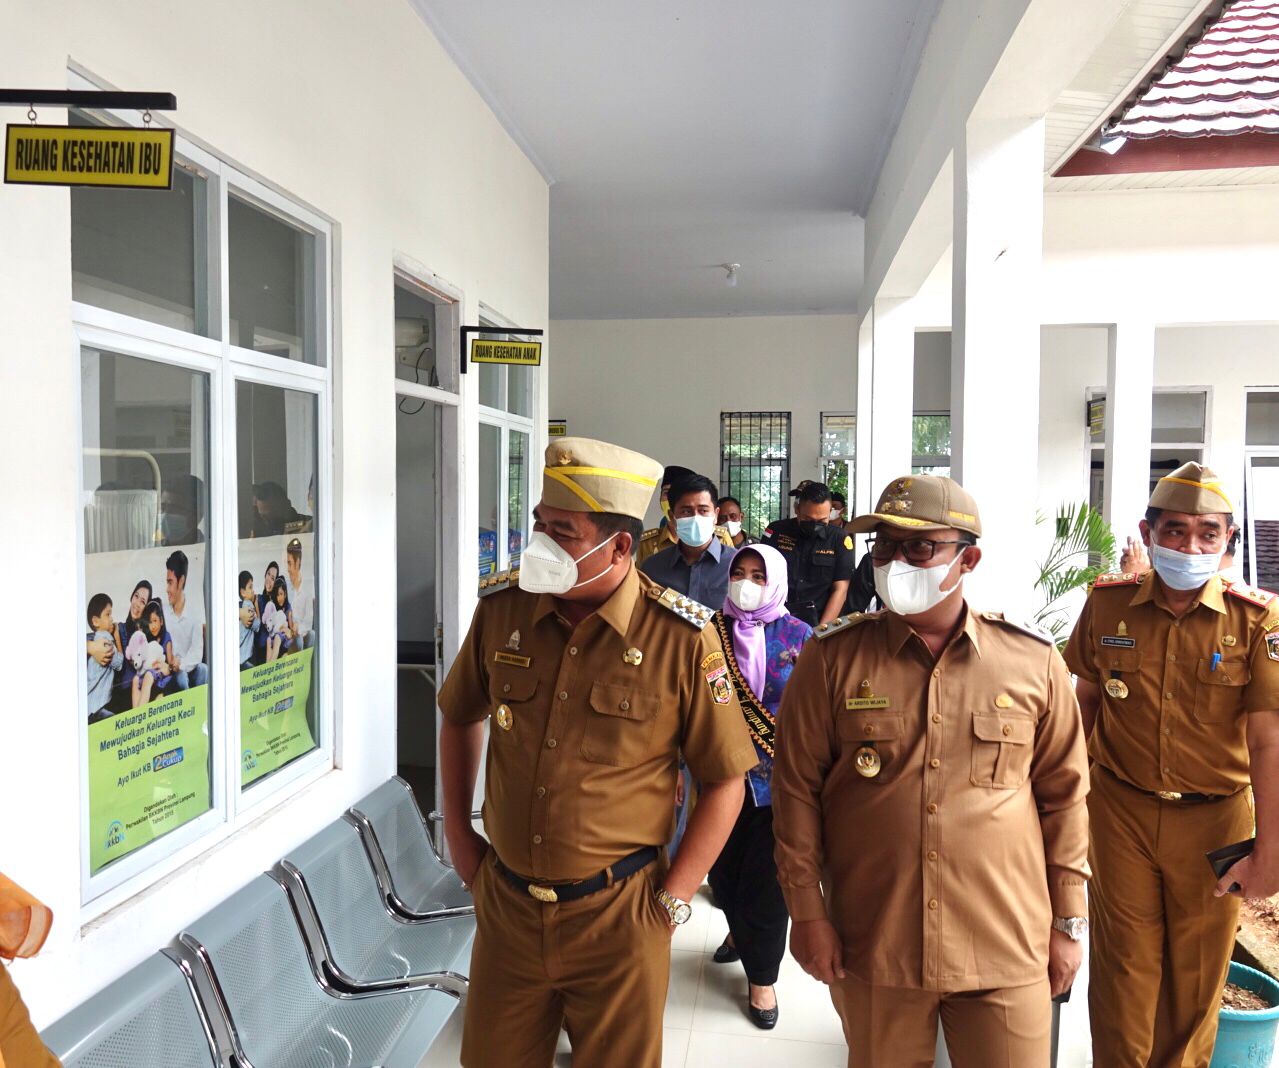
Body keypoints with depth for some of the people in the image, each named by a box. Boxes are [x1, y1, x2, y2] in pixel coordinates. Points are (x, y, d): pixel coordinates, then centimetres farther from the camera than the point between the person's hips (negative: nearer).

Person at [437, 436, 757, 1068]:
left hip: (617, 917, -3)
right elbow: (459, 715, 13)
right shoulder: (502, 610, -6)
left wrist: (672, 901, -8)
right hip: (505, 904, 4)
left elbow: (725, 782, -7)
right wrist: (457, 832, 10)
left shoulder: (680, 637, -16)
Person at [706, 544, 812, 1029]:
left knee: (767, 881, 5)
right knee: (723, 870, 15)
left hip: (779, 780, -2)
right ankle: (742, 932, 46)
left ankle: (762, 977, 26)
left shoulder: (798, 637, -3)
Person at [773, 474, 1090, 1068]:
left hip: (1007, 949, 0)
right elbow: (796, 787, -1)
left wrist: (1068, 921, 7)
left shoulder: (1034, 661, -2)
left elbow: (1063, 792, 5)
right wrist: (806, 910, -2)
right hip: (871, 949, 0)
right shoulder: (832, 656, -5)